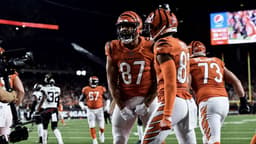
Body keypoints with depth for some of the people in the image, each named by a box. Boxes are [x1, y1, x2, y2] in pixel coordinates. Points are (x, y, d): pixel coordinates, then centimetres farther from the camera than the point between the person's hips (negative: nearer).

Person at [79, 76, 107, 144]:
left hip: (99, 110, 0)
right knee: (92, 127, -5)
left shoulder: (101, 89, -2)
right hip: (90, 110, 0)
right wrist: (82, 106, -13)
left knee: (101, 126, 4)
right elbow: (81, 100, 7)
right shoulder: (86, 90, -1)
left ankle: (101, 133, 38)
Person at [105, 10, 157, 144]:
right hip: (123, 101, 1)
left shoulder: (150, 48, -8)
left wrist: (147, 104, -12)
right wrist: (121, 107, -8)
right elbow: (112, 82, -1)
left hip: (148, 99, -1)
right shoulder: (114, 49, -4)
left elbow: (158, 80, -5)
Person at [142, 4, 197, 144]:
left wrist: (167, 115, -20)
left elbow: (171, 84, -17)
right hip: (189, 102, 9)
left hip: (174, 102, -9)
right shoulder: (182, 45, 16)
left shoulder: (163, 47, -10)